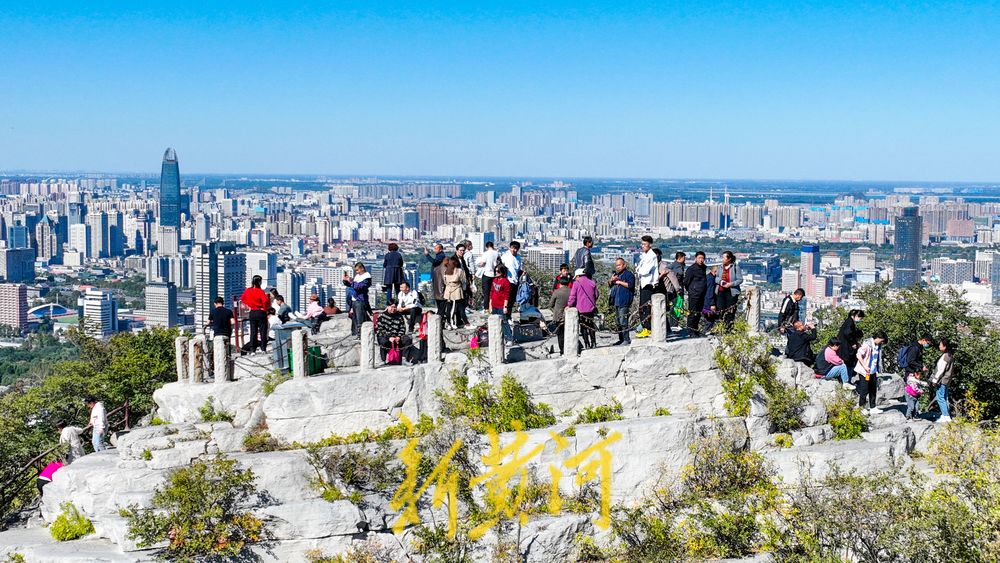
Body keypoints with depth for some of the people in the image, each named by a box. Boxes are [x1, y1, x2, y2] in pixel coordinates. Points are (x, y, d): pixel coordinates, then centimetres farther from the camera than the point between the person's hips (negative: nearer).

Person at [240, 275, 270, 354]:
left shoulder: (248, 290, 2)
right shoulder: (260, 291, -13)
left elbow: (241, 298, 13)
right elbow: (265, 301, -24)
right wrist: (265, 308, -7)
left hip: (252, 313, 4)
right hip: (261, 312, -4)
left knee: (253, 331, 8)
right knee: (263, 331, 4)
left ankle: (252, 350, 6)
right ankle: (263, 348, 2)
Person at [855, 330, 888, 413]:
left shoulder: (878, 346, 9)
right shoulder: (867, 344, -15)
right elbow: (859, 355, -18)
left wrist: (878, 370, 11)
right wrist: (864, 366, -21)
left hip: (873, 372, 8)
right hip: (865, 372, -8)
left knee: (873, 390, 12)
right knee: (864, 390, -2)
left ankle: (872, 407, 20)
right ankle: (861, 407, 7)